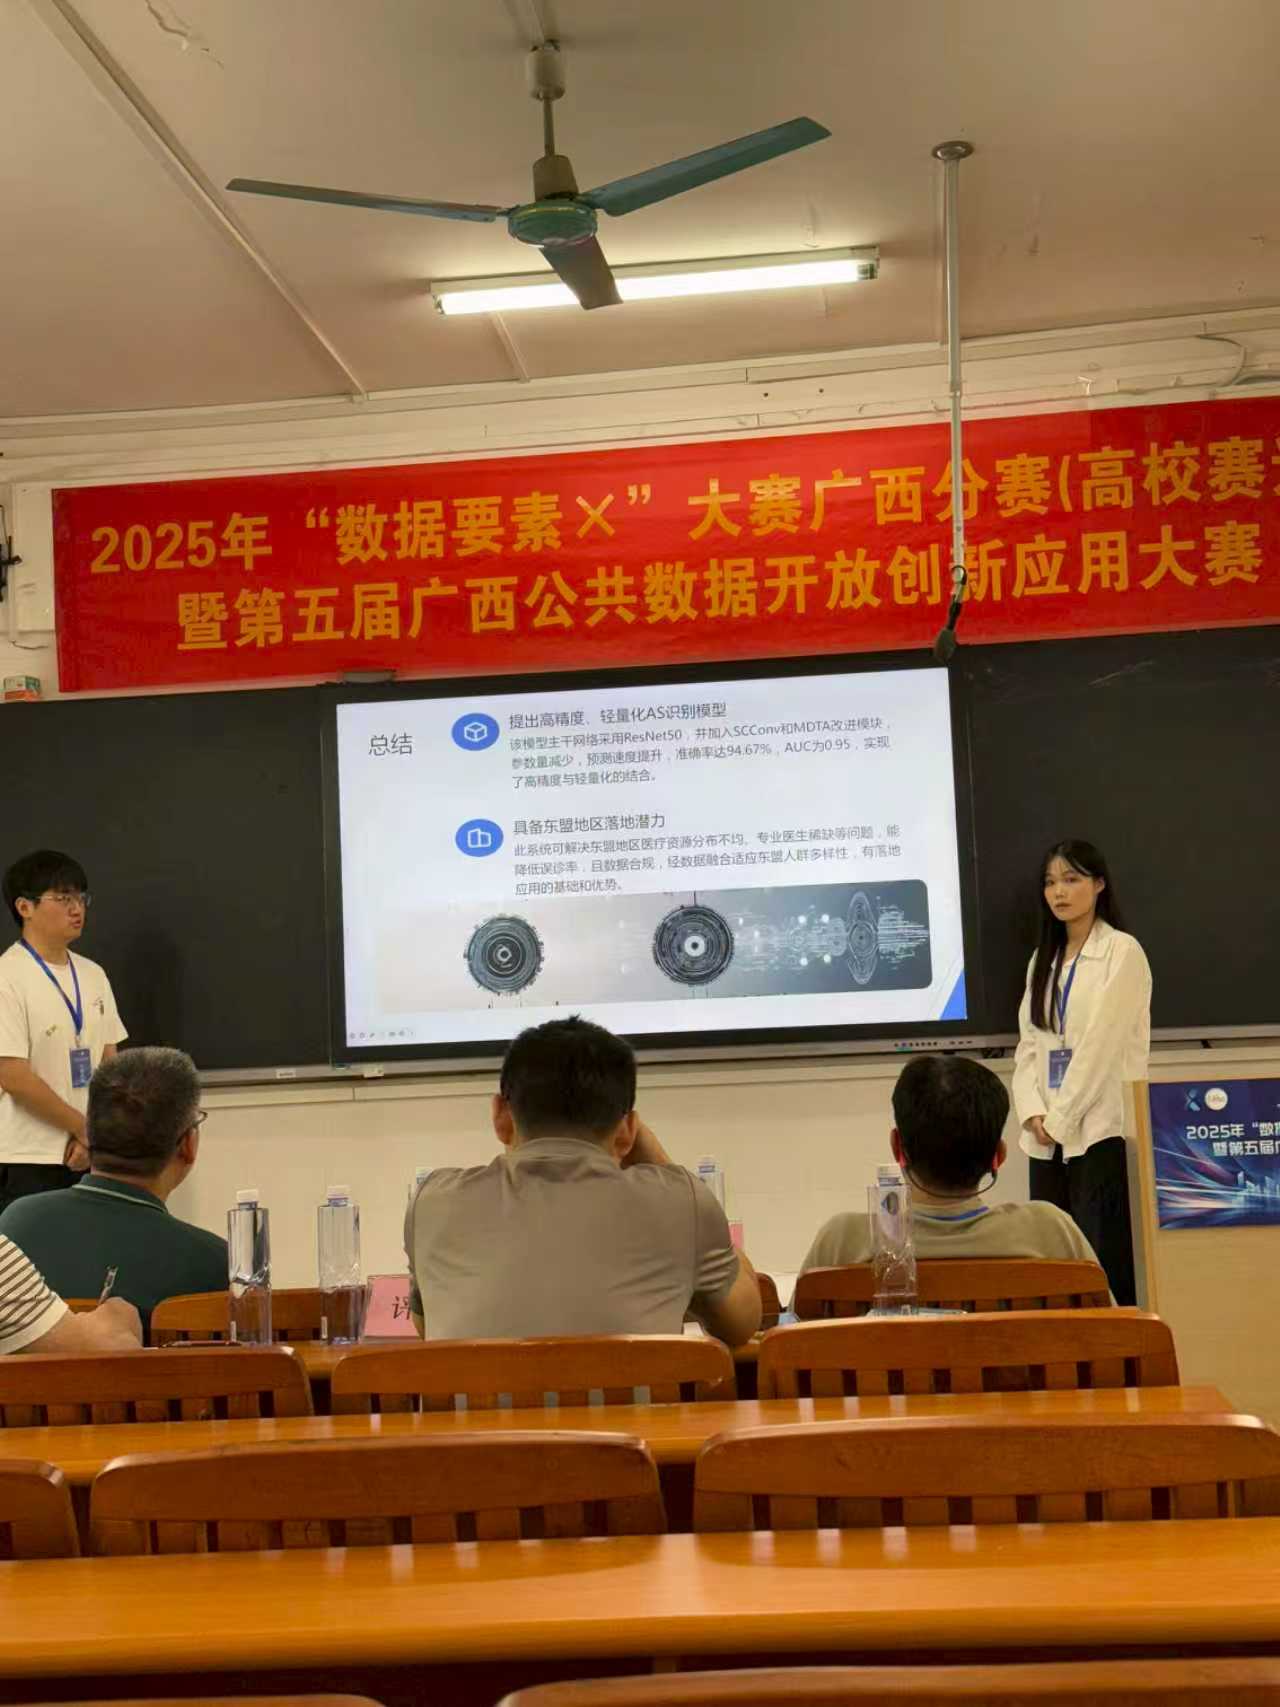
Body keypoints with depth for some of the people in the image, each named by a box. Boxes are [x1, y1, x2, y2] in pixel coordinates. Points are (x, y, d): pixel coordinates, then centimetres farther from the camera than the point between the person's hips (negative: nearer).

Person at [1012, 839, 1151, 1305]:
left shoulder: (1122, 951, -4)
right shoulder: (1043, 960, 17)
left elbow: (1103, 1043, -11)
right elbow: (1028, 1044, 11)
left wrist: (1060, 1118, -11)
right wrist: (1034, 1115, -4)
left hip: (1100, 1131, -6)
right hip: (1049, 1137, 6)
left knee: (1104, 1265, -6)